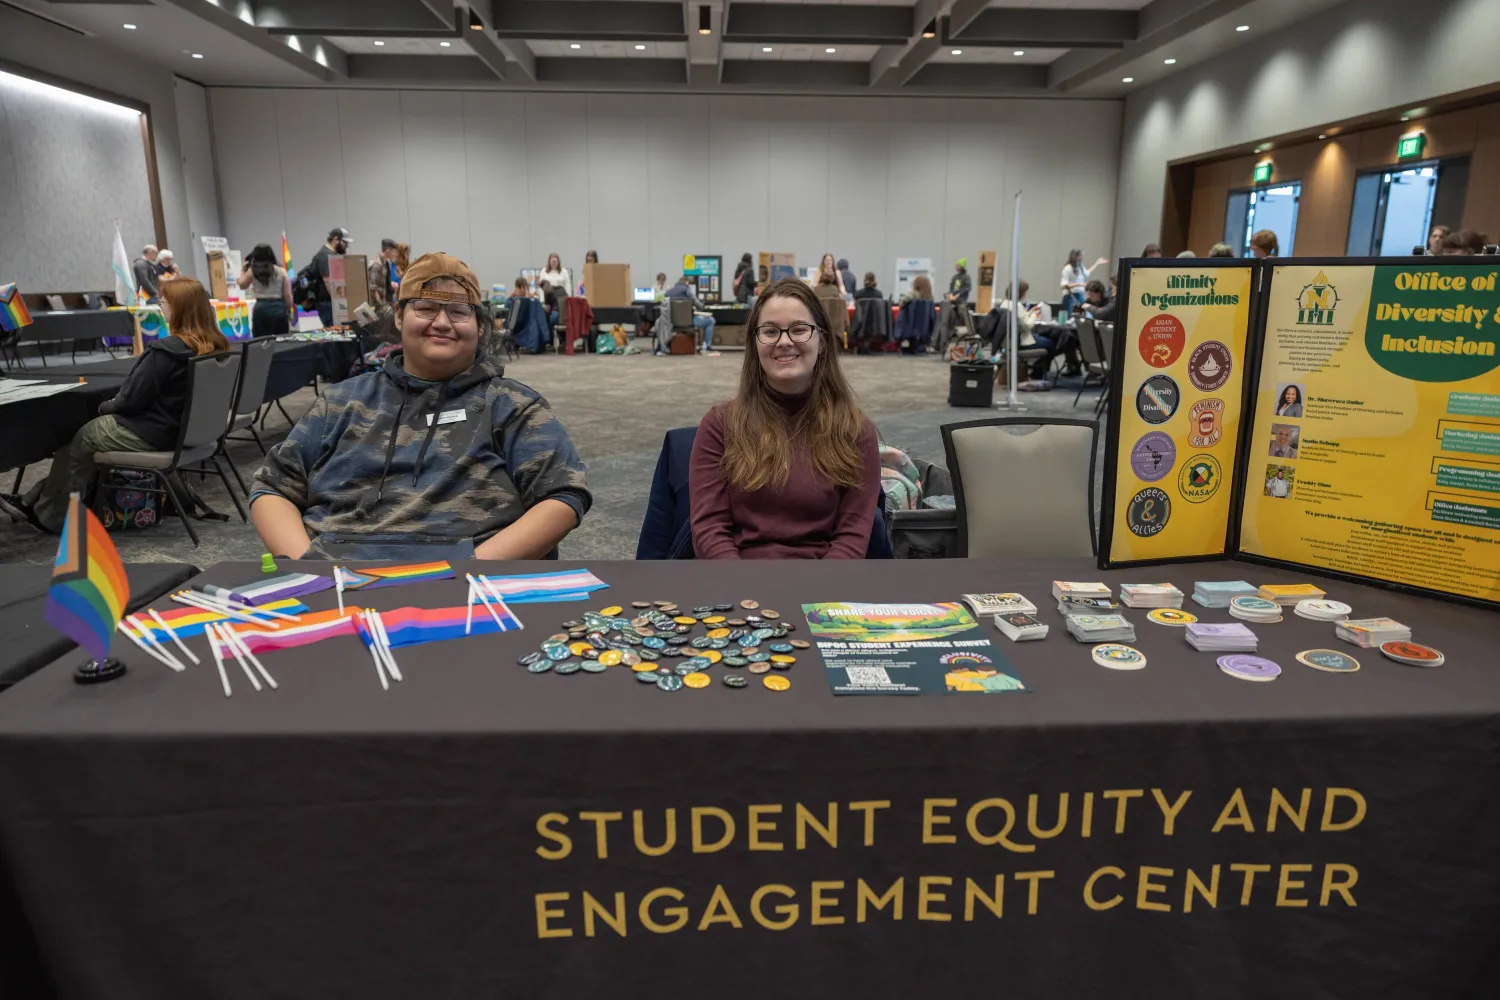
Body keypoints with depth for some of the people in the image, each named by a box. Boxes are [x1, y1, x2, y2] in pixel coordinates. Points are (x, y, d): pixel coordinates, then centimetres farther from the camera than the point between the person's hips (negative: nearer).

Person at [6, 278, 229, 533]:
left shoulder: (164, 352, -25)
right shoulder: (216, 346, -1)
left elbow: (131, 399, -19)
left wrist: (105, 407, 3)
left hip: (154, 435, -8)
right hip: (187, 429, 8)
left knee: (78, 440, 15)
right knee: (88, 431, 22)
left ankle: (49, 517, 32)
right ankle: (36, 501, 30)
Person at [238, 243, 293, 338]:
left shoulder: (252, 271, 3)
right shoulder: (281, 271, 3)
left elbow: (242, 285, 19)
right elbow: (288, 295, 0)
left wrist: (243, 270, 30)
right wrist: (289, 312, 11)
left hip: (261, 308, -1)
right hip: (279, 308, 1)